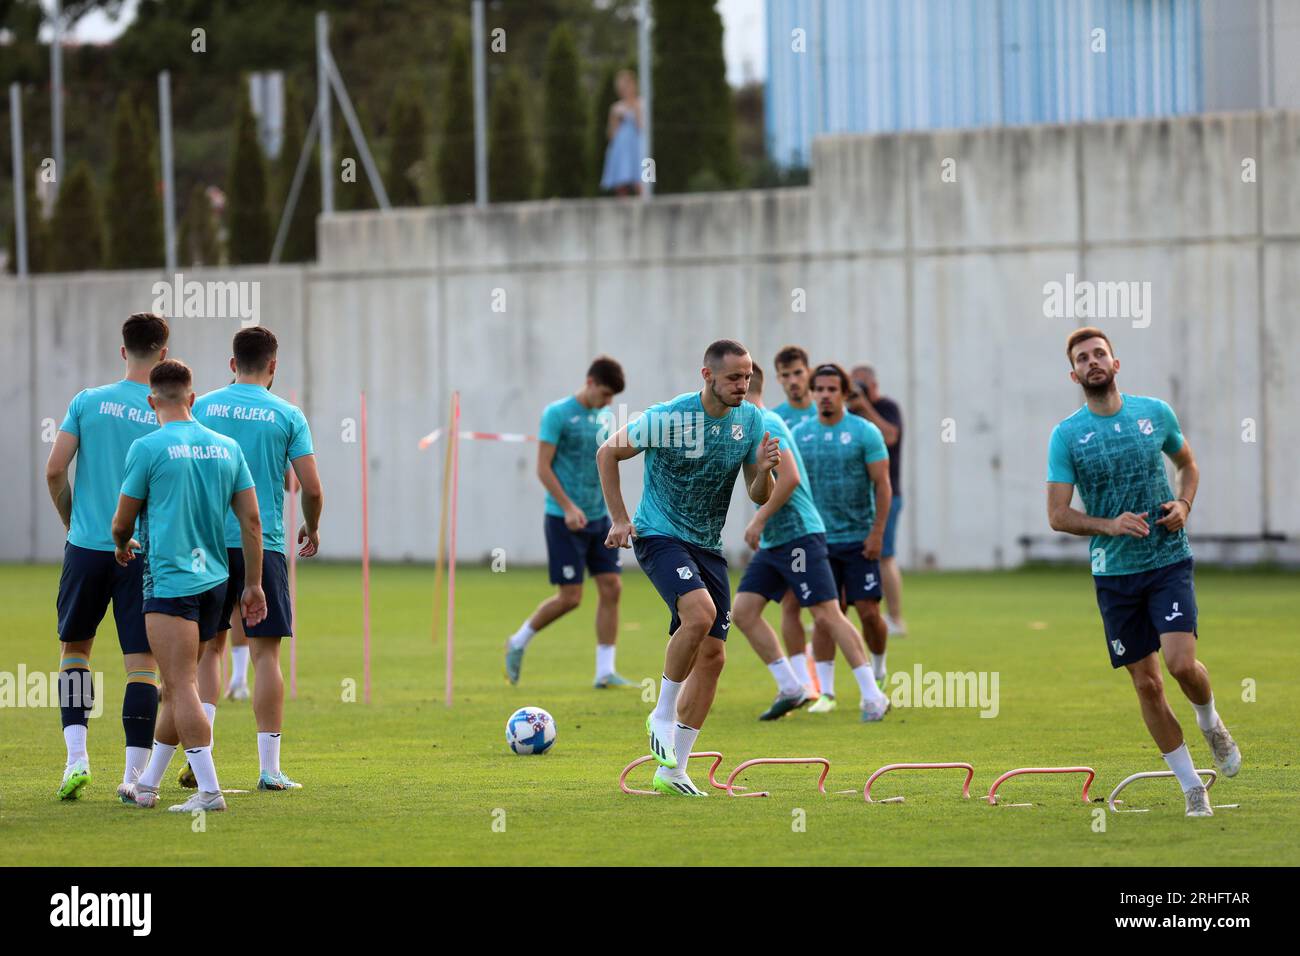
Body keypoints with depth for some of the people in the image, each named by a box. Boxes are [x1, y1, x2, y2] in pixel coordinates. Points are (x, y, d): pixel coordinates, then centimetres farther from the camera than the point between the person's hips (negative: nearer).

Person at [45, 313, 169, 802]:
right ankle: (134, 774, -3)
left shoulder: (87, 402, -1)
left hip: (87, 546, 1)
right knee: (142, 661, 1)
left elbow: (54, 471, -3)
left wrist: (71, 521, 13)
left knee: (74, 647, 16)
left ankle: (76, 755, 3)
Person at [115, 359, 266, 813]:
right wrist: (253, 585, 13)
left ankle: (209, 790, -15)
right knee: (178, 687, 15)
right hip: (214, 582, 7)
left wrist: (123, 547, 23)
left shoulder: (148, 448, -7)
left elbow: (121, 524, 1)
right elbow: (251, 521, 7)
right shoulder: (227, 447, 8)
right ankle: (147, 786, 25)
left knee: (183, 687, -8)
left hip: (169, 583, -6)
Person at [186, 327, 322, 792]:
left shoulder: (202, 407, 4)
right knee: (265, 652, 1)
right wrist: (311, 530, 17)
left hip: (208, 541, 2)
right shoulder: (287, 415, 0)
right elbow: (312, 488, -2)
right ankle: (269, 768, 0)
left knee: (209, 647, 13)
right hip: (264, 544, -2)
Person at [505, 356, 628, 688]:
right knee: (569, 597, -7)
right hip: (564, 520, -6)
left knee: (611, 588, -2)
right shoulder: (557, 414, -10)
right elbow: (543, 468, -13)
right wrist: (568, 507, -20)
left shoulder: (606, 417, 9)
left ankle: (605, 671, 2)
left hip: (599, 517, 6)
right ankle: (519, 642, 16)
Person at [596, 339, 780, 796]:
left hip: (708, 547, 6)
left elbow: (759, 497, 5)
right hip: (660, 536, -6)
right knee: (701, 612, -31)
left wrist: (763, 470, -17)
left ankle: (672, 771, 10)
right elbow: (608, 453, -2)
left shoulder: (751, 421, -1)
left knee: (712, 656, 2)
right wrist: (619, 519, -4)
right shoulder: (667, 418, -16)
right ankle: (662, 716, -11)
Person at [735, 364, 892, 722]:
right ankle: (790, 688, 8)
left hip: (799, 536, -10)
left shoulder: (765, 425, -14)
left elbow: (789, 478, -25)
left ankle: (873, 696, -10)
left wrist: (760, 519, -19)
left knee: (827, 615, -11)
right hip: (773, 541, 10)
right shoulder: (756, 425, 16)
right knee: (743, 611, 3)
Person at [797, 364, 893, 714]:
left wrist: (877, 533, -12)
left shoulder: (865, 433, -4)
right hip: (818, 540, 2)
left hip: (859, 539, -2)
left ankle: (878, 672, 23)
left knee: (869, 612, -3)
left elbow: (882, 484, -5)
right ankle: (825, 692, 2)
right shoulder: (799, 435, 4)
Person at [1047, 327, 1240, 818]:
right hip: (1114, 572, 0)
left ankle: (1210, 722, 15)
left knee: (1181, 662, -19)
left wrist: (1183, 504, -2)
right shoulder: (1066, 436, -4)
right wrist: (1109, 525, -19)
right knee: (1147, 685, 1)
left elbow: (1188, 464, 18)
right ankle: (1193, 789, 13)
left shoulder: (1155, 412, 1)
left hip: (1168, 560, 0)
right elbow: (1058, 515, -4)